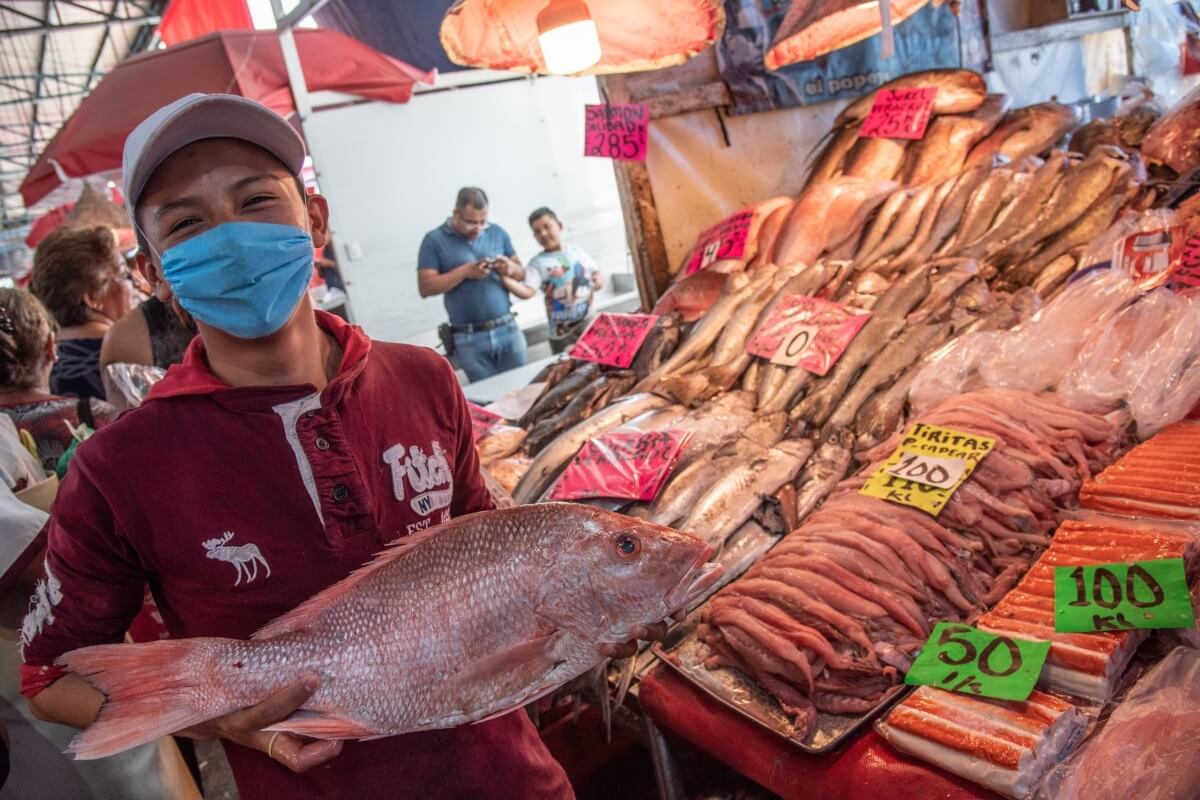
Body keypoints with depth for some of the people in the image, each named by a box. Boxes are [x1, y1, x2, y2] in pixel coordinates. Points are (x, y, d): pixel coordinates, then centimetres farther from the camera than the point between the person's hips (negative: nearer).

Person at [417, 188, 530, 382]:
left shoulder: (497, 233, 8)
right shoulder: (435, 240, -2)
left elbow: (521, 273, 14)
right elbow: (425, 287, -8)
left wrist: (511, 269, -10)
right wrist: (465, 271, -17)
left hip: (508, 329, 3)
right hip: (470, 339, -3)